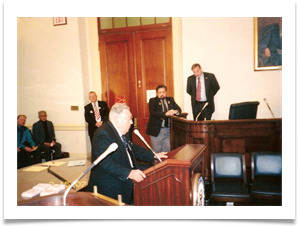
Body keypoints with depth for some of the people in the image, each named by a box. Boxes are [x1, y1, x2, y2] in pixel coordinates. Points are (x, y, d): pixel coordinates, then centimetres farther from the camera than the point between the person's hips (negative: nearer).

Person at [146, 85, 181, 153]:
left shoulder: (170, 100, 13)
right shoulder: (153, 101, -1)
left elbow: (179, 109, 7)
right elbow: (153, 113, -16)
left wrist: (175, 111, -17)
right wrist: (165, 114, -27)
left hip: (168, 130, 4)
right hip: (157, 130, -4)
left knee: (167, 151, 9)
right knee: (157, 151, 3)